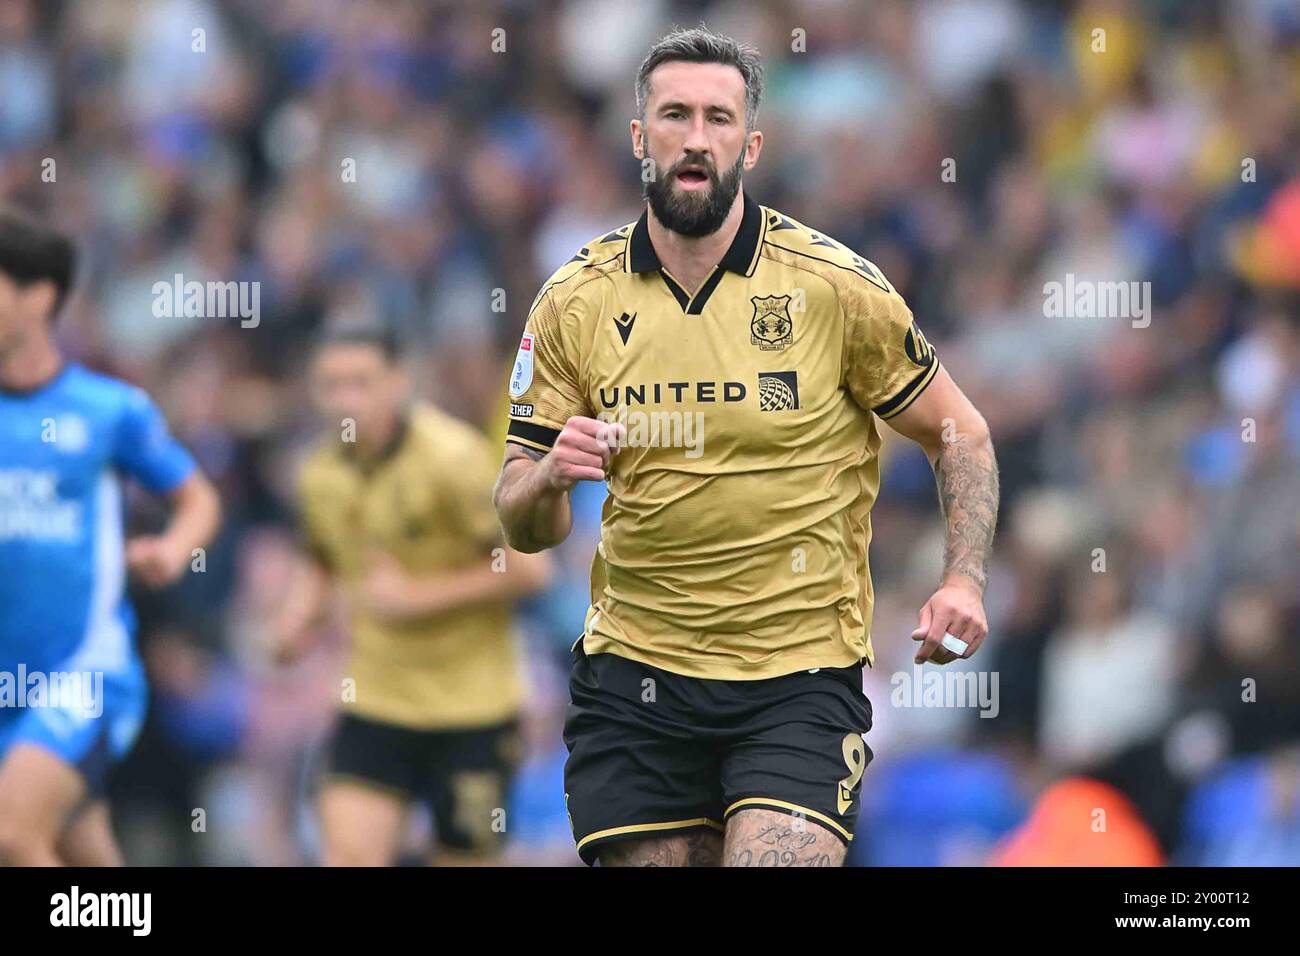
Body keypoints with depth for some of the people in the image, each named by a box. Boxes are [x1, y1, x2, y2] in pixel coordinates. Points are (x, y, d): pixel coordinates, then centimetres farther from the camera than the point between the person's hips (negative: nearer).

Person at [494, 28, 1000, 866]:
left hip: (800, 679, -3)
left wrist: (964, 580, -10)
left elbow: (960, 434, 5)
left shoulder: (835, 287, -5)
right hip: (634, 682, 3)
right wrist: (547, 481, -18)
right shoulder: (575, 304, 2)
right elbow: (522, 527, 5)